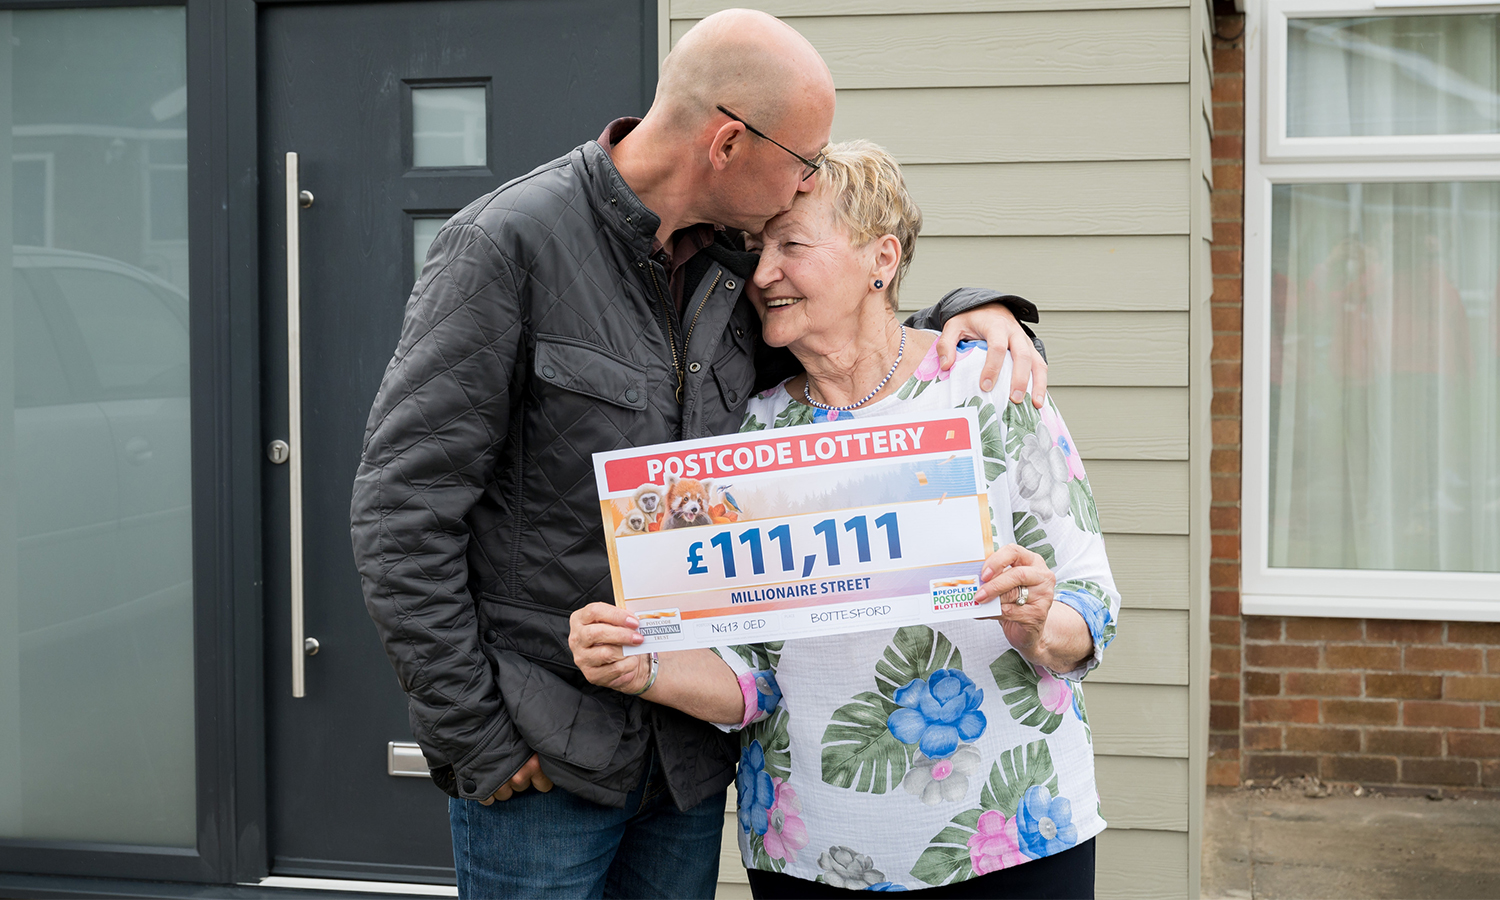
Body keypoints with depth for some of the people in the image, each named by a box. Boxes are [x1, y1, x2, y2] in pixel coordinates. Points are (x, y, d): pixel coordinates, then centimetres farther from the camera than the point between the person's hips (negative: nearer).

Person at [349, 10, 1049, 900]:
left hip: (691, 749, 6)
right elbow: (403, 510, -15)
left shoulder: (733, 267, 4)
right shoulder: (507, 246, -14)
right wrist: (475, 740, -14)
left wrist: (969, 312, 0)